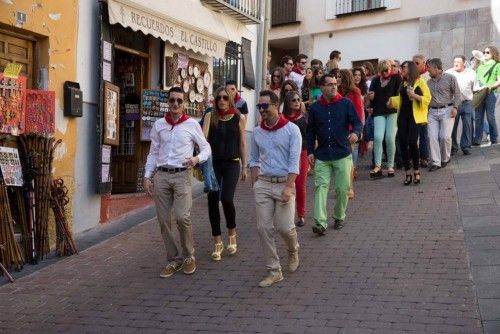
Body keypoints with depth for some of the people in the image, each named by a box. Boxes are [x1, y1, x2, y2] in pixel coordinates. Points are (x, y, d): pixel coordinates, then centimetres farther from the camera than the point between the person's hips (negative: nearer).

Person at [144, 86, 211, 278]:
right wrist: (147, 176, 6)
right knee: (163, 220, 2)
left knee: (182, 217, -15)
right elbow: (153, 153, 14)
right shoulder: (158, 125, 11)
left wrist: (197, 159, -11)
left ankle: (188, 256, 8)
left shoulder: (192, 124, 3)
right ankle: (174, 260, 15)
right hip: (161, 176, 3)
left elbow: (206, 148, 9)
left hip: (182, 175, -3)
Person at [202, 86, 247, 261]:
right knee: (212, 201, 1)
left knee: (226, 199, -16)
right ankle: (217, 243, 14)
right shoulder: (210, 116, 3)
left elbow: (242, 143, 7)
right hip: (213, 163, 2)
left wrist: (244, 167, 8)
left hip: (232, 163, -1)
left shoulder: (239, 118, 2)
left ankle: (232, 233, 12)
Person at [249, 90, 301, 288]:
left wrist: (289, 187, -17)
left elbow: (294, 160, -10)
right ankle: (274, 271, 10)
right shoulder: (257, 132, 8)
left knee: (285, 227, -6)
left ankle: (293, 251, 30)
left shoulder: (291, 129, -5)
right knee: (264, 228, 0)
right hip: (263, 184, 4)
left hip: (284, 183, -4)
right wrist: (254, 185, 6)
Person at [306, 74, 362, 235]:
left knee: (342, 189, 4)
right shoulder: (315, 108, 5)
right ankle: (320, 223, -14)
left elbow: (357, 122, -1)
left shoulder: (346, 104, 0)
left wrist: (356, 133, -24)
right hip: (322, 156, 1)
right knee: (321, 187, -10)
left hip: (342, 155, -1)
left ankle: (339, 217, 26)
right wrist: (310, 151, 4)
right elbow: (310, 131, 11)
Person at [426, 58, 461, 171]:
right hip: (432, 112, 4)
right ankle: (435, 162, -1)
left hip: (446, 110, -4)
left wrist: (455, 107, -10)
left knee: (445, 136, -10)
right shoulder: (429, 82, 14)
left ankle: (445, 159, 13)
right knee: (432, 137, -7)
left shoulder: (450, 78, 1)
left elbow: (457, 94, 0)